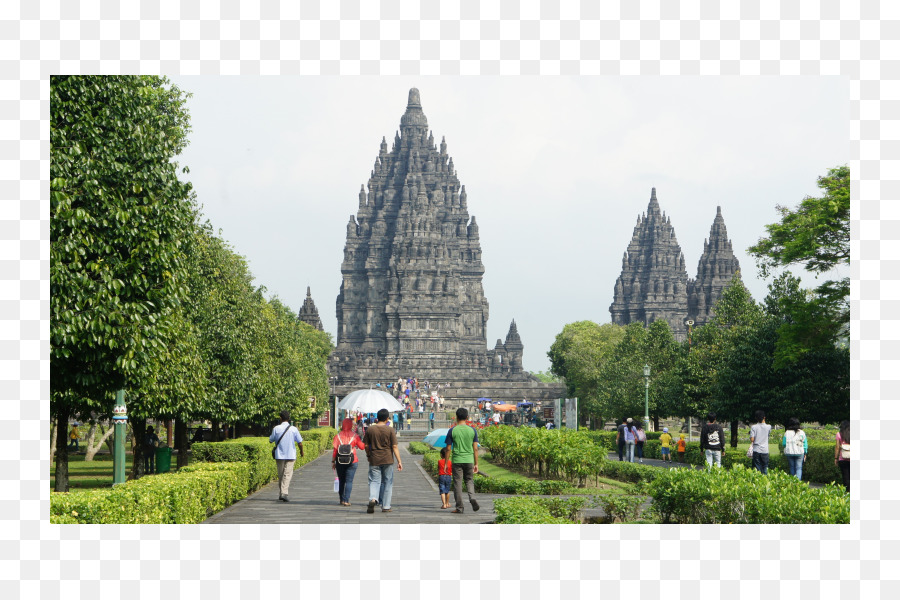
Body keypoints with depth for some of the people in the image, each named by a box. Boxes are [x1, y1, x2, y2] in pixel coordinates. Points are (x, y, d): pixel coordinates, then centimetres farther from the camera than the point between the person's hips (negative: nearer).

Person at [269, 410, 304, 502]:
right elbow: (300, 442, -3)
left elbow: (271, 440, 7)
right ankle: (284, 493, -20)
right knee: (287, 474, -4)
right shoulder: (294, 429, -5)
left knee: (280, 475, 13)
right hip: (290, 455, -1)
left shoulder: (276, 428, -5)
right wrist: (301, 451, 15)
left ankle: (281, 493, 17)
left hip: (279, 455, 1)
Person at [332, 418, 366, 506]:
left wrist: (333, 461, 2)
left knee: (341, 481, 13)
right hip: (352, 461, -1)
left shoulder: (338, 436, -1)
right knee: (349, 481, -1)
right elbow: (362, 447, 2)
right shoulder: (354, 436, -3)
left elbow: (334, 450, -4)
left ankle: (342, 500, 16)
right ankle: (346, 500, -11)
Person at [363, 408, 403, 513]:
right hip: (387, 460, -1)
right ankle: (385, 506, 11)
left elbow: (366, 445, 6)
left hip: (374, 460, 1)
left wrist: (368, 455, 24)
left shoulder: (370, 429, 1)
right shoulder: (390, 430, -5)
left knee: (374, 481, 4)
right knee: (387, 482, 9)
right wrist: (399, 461, -6)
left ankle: (373, 498, -25)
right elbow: (394, 447, -8)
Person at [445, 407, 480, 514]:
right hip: (469, 460, 2)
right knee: (469, 480, 16)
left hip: (457, 460, -2)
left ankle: (459, 508, 3)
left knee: (457, 483, 3)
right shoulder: (472, 430, 2)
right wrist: (476, 464, 9)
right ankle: (472, 497, -11)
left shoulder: (452, 431, -3)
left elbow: (448, 448, -2)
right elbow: (475, 449, 3)